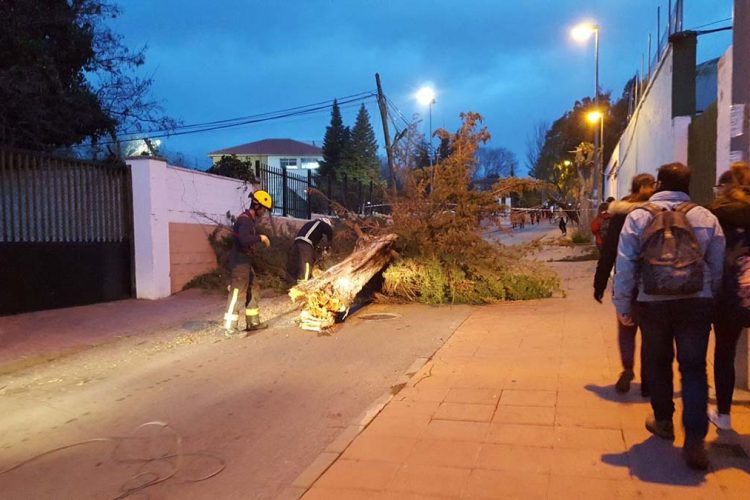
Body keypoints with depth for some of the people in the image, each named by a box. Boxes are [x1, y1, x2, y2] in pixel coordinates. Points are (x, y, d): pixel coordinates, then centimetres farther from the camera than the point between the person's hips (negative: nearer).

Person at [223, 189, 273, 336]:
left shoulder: (250, 220, 15)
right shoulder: (244, 220, -18)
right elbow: (244, 240, -32)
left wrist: (261, 237, 3)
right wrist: (261, 237, -21)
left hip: (246, 262, 11)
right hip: (240, 262, -11)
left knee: (253, 291, 17)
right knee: (238, 294, -8)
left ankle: (253, 322, 26)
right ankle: (230, 328, -4)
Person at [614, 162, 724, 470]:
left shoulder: (638, 217, -3)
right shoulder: (705, 217, 1)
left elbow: (625, 266, -5)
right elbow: (718, 266, 2)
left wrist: (622, 305, 2)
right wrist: (714, 301, 14)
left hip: (653, 303, 0)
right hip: (696, 303, 0)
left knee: (658, 363, 17)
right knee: (694, 368, 6)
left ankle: (663, 421, 32)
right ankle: (695, 440, -1)